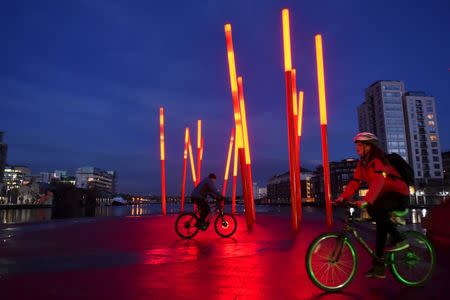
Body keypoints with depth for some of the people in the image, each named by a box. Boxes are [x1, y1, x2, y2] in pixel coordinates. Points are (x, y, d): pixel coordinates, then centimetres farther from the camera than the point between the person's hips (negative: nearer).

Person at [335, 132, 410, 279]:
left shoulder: (377, 160, -21)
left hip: (399, 195, -9)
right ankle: (379, 266, 12)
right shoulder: (362, 163, 3)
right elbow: (355, 182, -4)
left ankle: (399, 239, -14)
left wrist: (366, 201, -49)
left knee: (374, 209, -32)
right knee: (381, 226, 4)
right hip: (385, 196, 9)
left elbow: (378, 181, -37)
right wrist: (342, 197, -18)